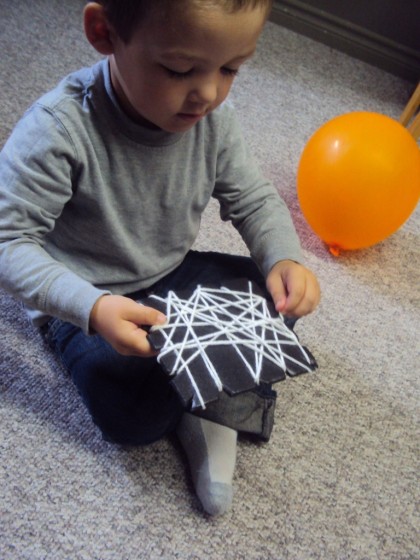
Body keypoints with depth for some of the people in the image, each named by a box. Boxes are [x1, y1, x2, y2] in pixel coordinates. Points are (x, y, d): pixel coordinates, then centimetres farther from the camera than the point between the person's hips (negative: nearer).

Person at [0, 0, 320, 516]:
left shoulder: (213, 117, -14)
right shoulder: (59, 130, -31)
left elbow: (253, 200, -2)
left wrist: (283, 260, -23)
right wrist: (91, 308, -42)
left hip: (172, 277, 6)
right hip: (89, 301, -5)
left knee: (276, 299, -4)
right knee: (134, 417, -26)